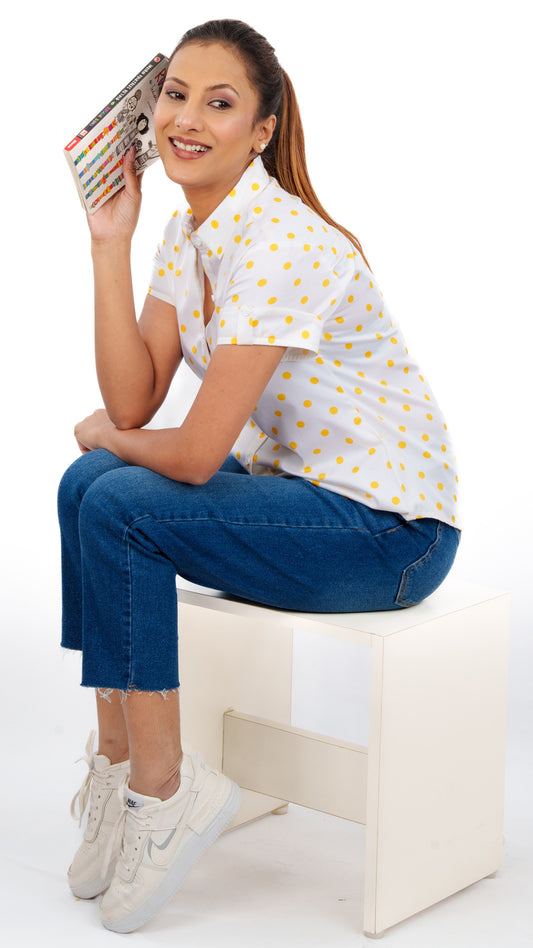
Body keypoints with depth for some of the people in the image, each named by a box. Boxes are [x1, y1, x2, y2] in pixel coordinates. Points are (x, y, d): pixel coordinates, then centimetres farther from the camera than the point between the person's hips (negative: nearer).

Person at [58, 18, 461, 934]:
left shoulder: (282, 242, -24)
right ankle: (118, 762, 5)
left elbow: (197, 453, -25)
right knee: (90, 485, -2)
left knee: (117, 507, -20)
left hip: (389, 527, -9)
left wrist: (108, 439, -3)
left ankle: (161, 792, -7)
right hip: (298, 487, 9)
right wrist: (110, 245, -6)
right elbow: (133, 405, -4)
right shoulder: (188, 233, 4)